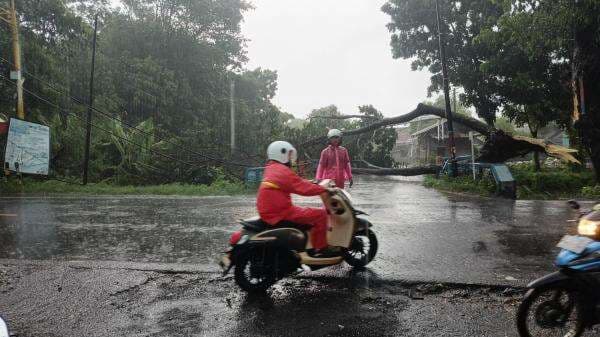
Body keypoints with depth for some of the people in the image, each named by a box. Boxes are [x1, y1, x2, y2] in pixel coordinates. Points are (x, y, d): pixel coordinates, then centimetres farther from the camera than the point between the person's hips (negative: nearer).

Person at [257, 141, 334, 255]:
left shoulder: (271, 169, 17)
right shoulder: (283, 171, -15)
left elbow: (297, 183, 21)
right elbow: (303, 188, -19)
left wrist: (312, 183, 17)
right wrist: (325, 190, -13)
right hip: (280, 213, -10)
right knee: (320, 214, -11)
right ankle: (320, 248, -5)